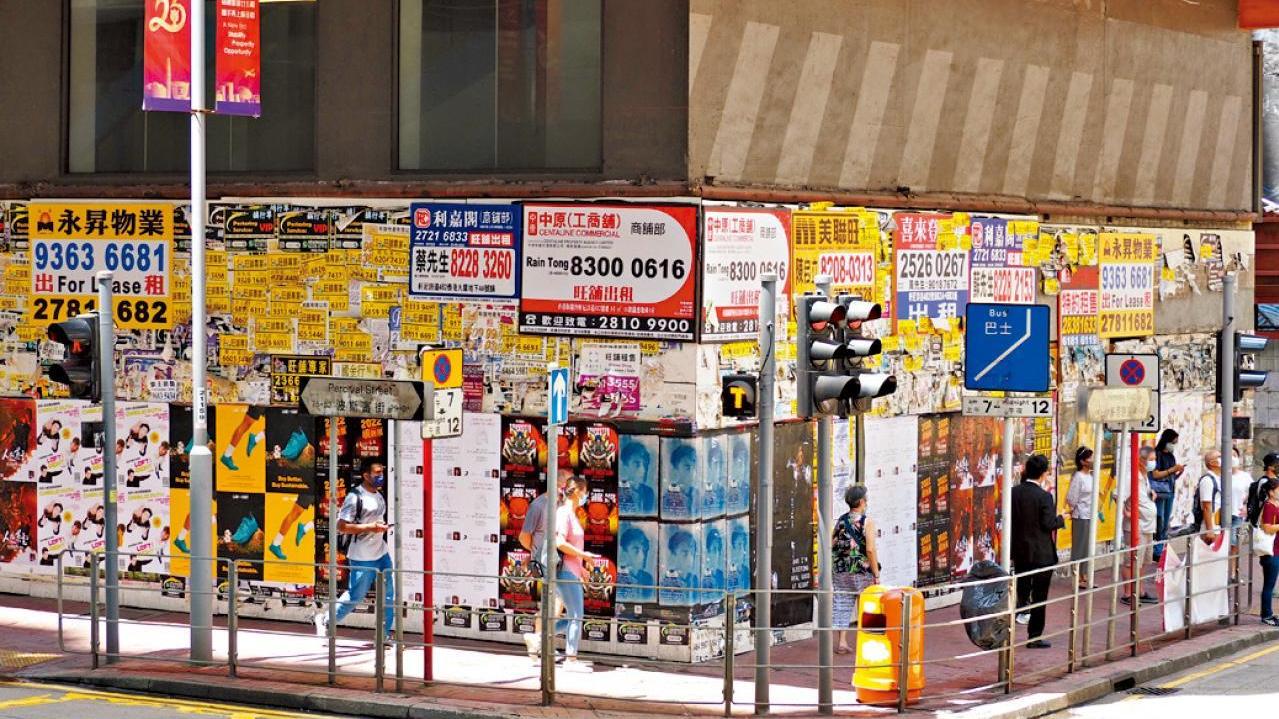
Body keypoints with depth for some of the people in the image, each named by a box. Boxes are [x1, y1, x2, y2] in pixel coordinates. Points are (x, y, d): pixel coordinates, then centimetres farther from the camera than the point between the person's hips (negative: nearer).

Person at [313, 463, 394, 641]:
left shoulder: (378, 496, 11)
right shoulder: (355, 497, -15)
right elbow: (341, 526, -19)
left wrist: (382, 527, 10)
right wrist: (369, 527, -23)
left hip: (381, 553, 8)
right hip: (362, 557, -8)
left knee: (388, 593, 4)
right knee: (355, 596, 1)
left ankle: (385, 634, 12)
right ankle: (325, 619, 21)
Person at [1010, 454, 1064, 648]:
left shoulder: (1014, 492, -2)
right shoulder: (1044, 497, -17)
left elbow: (1009, 519, 2)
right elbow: (1048, 523, -17)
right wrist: (1060, 519, 2)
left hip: (1020, 551, 5)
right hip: (1042, 554, -5)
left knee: (1021, 594, 16)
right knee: (1039, 597, 5)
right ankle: (1035, 637, 9)